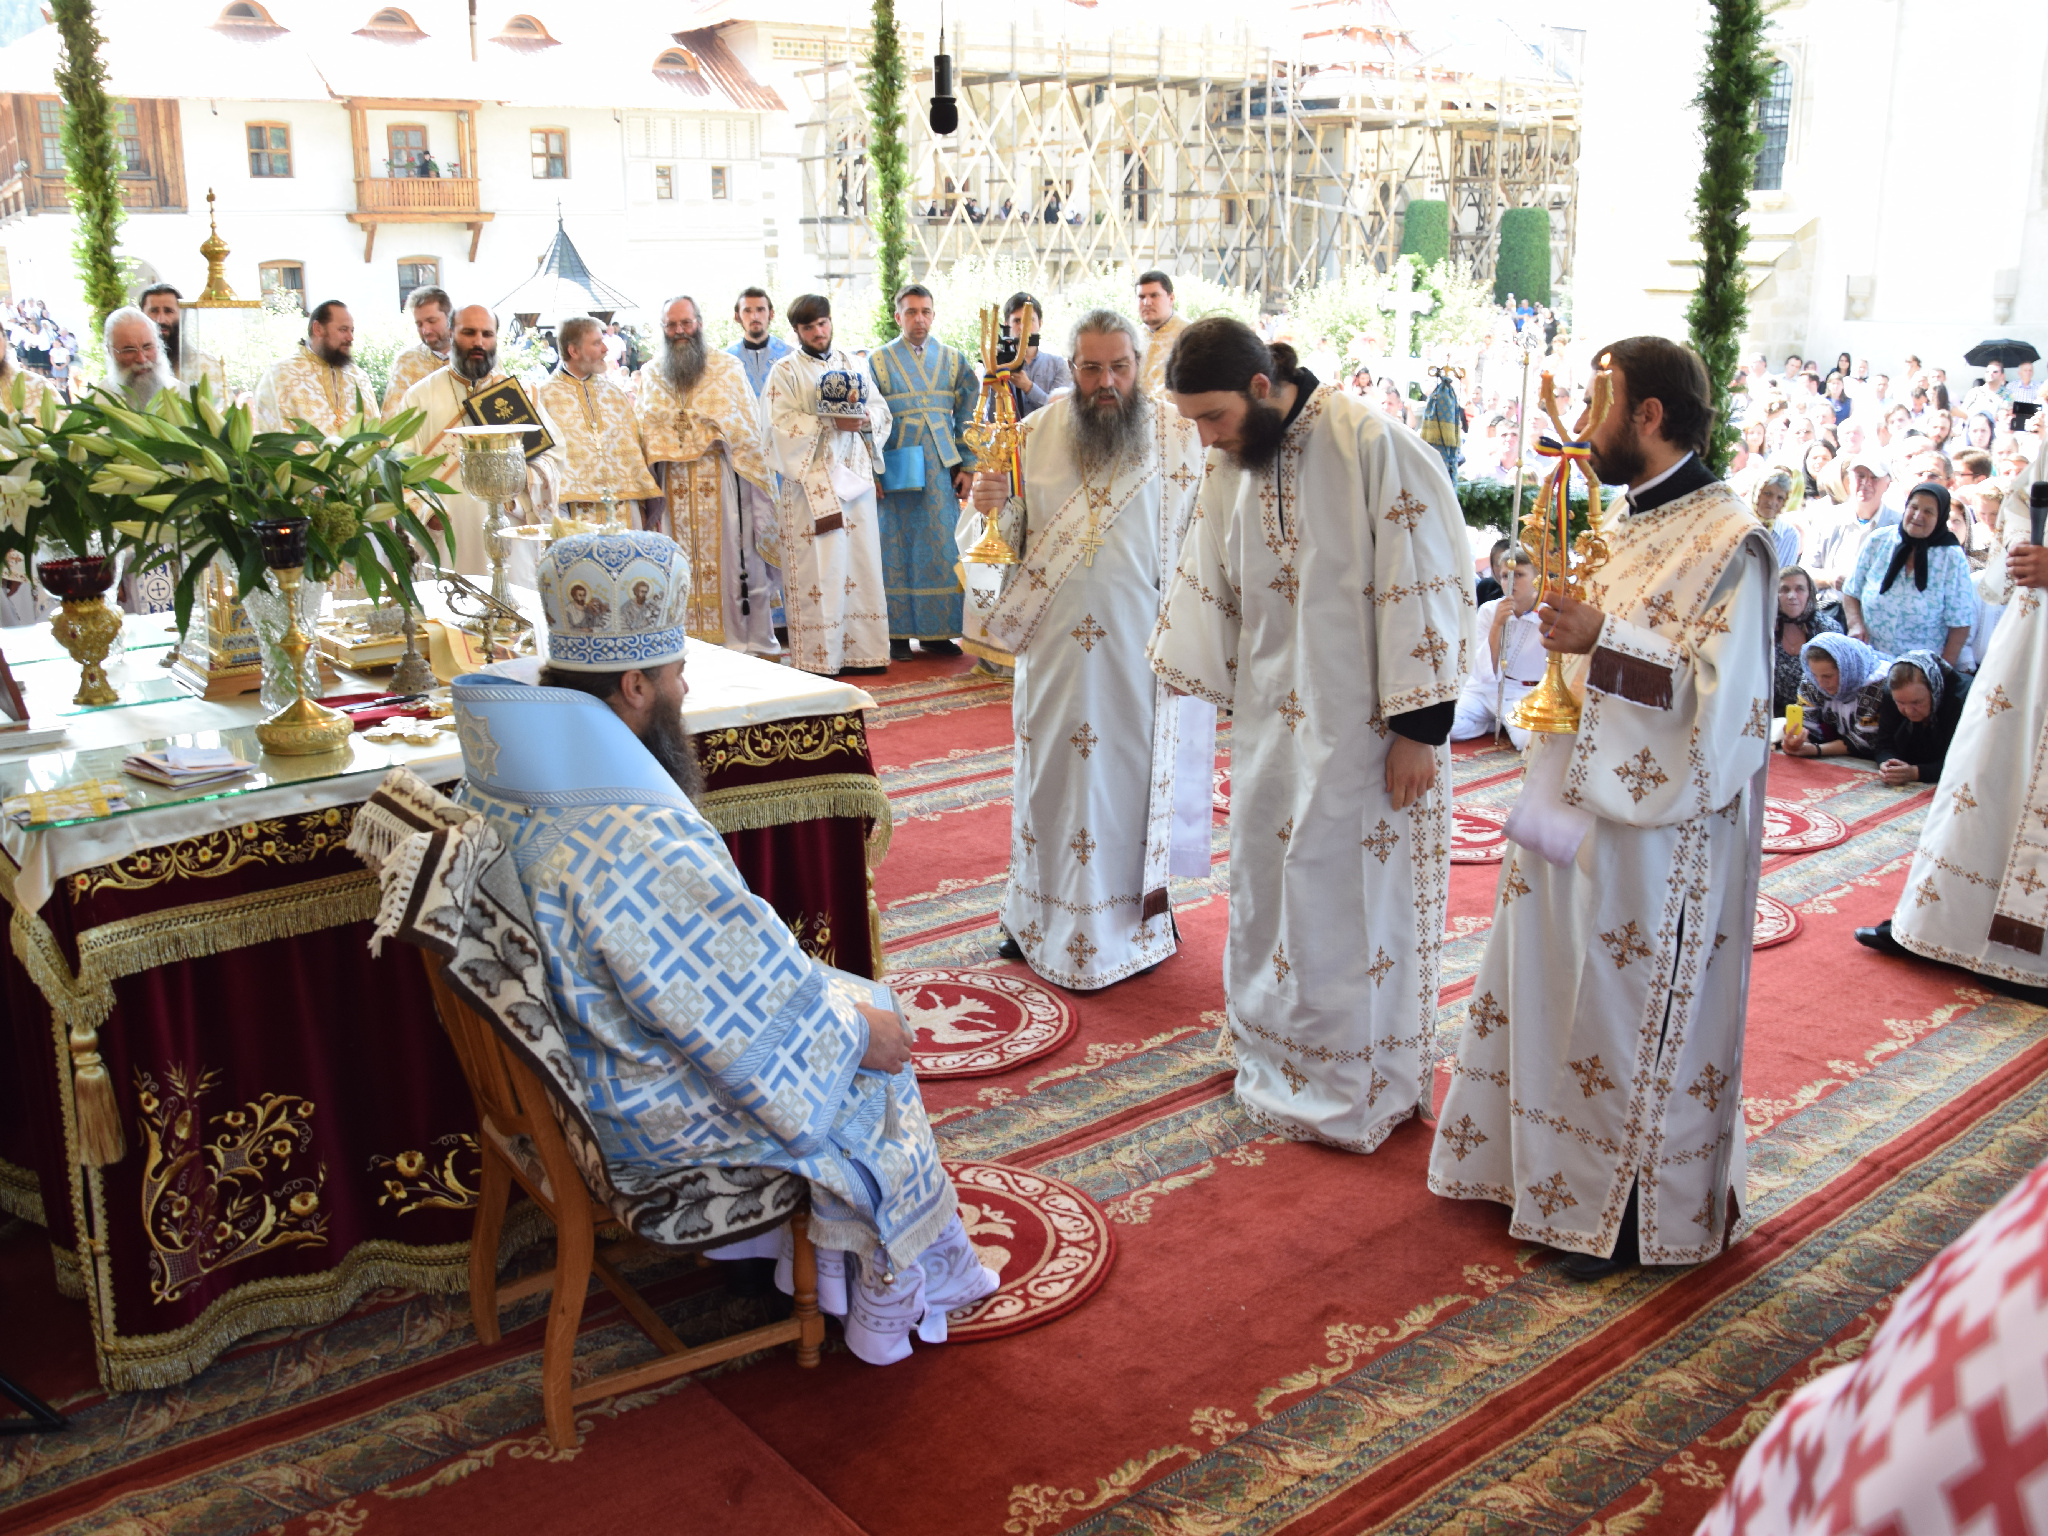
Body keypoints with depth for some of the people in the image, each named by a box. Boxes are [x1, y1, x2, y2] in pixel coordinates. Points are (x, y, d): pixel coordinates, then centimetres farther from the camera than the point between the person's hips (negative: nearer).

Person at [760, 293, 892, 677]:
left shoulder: (853, 366, 16)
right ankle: (819, 657, -2)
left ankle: (863, 650, 10)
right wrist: (829, 423, -18)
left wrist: (864, 420, -8)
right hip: (810, 481, -5)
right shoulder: (785, 372, 1)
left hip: (854, 477, 5)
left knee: (860, 562, 4)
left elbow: (881, 409, 14)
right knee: (818, 568, -6)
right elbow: (781, 424, -10)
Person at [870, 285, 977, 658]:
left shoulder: (952, 361, 9)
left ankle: (936, 632, 8)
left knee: (943, 550, 1)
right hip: (896, 470, -2)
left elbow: (967, 417, 9)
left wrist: (968, 466, 1)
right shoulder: (879, 361, 4)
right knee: (897, 547, 0)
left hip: (942, 469, 2)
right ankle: (898, 634, 6)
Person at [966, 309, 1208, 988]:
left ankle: (1139, 918, 20)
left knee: (1135, 773, 6)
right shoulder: (1034, 436, 3)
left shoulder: (1179, 437, -2)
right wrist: (994, 506, -15)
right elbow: (1012, 539, 7)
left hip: (1143, 645, -2)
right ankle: (1043, 915, 25)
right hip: (1055, 642, 2)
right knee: (1053, 772, 10)